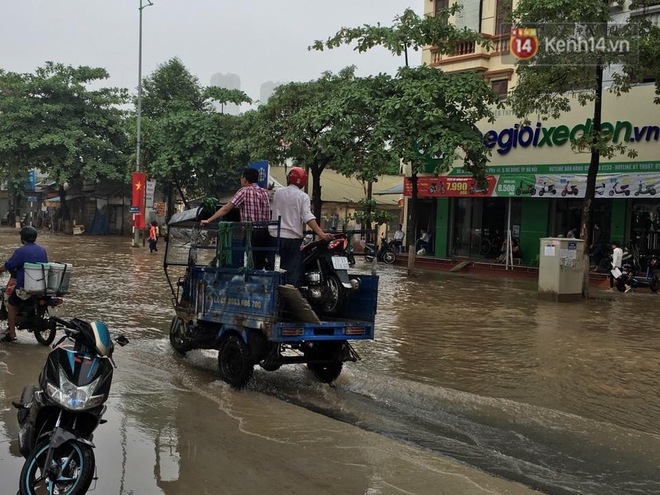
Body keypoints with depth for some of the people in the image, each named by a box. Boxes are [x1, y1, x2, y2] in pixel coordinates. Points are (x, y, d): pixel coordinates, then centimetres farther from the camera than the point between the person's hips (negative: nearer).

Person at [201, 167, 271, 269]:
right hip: (266, 233, 5)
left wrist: (208, 220, 2)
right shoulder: (265, 192, 10)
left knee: (254, 266, 1)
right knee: (267, 265, 9)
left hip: (252, 234, -5)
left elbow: (226, 209, -5)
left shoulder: (244, 191, -5)